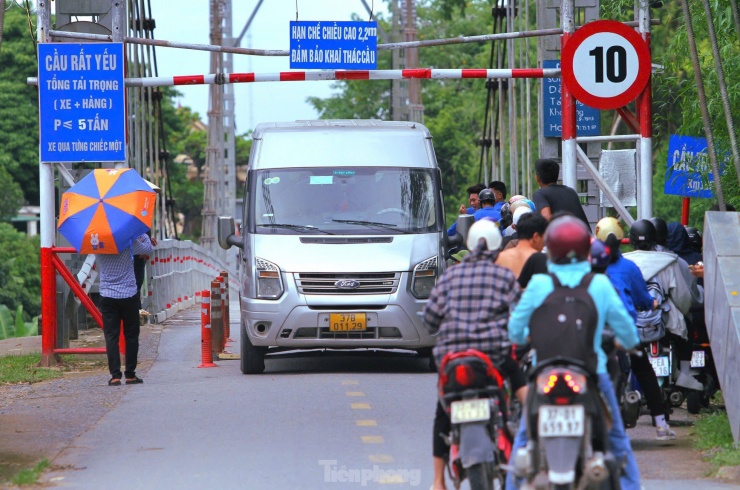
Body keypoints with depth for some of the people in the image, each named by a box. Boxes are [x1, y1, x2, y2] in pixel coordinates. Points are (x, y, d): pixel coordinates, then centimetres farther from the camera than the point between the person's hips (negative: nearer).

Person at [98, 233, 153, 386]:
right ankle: (130, 374, 11)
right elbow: (148, 249, 2)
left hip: (107, 297, 1)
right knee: (131, 336, 10)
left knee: (111, 336, 1)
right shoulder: (129, 242, -10)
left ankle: (115, 375, -7)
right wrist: (143, 235, 19)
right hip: (129, 296, -1)